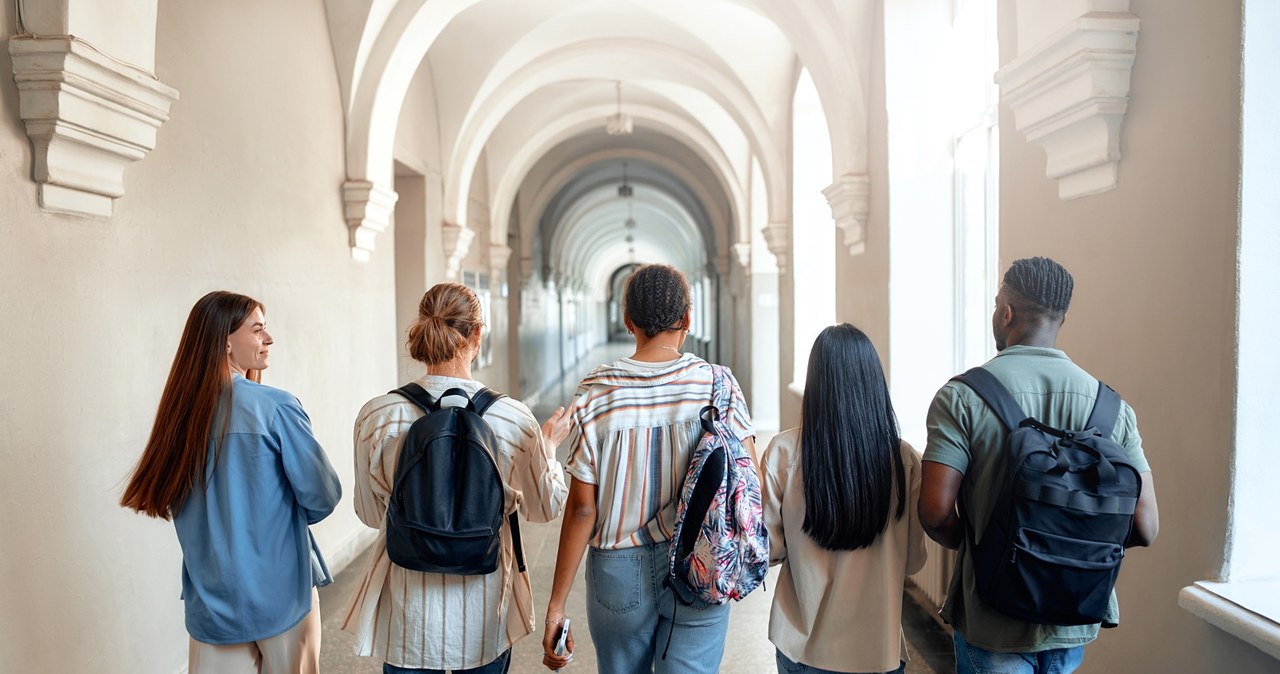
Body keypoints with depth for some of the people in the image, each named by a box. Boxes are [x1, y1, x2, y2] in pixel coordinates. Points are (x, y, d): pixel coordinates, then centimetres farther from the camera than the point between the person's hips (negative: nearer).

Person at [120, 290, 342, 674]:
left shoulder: (180, 410, -1)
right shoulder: (276, 408, -17)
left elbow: (170, 501, 10)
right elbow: (322, 497, -13)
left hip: (211, 599, 4)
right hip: (279, 595, -4)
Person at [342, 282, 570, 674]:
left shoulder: (376, 417, -13)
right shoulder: (512, 418, -16)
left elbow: (371, 515, 0)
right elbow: (546, 507, -1)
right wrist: (549, 444, 16)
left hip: (409, 611, 1)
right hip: (484, 612, 0)